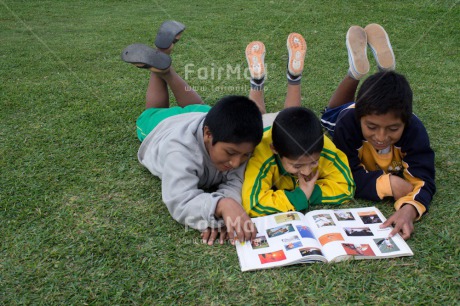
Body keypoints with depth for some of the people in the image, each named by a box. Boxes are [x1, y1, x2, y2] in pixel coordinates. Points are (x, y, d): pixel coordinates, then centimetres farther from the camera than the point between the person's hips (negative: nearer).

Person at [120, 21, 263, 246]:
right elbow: (180, 201, -61)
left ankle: (165, 70, 39)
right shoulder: (180, 149, -54)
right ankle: (160, 63, 40)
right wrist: (222, 204, -79)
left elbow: (235, 182, -44)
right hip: (162, 127, -1)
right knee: (153, 114, 34)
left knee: (197, 109, 38)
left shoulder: (239, 144, -43)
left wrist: (222, 215, -64)